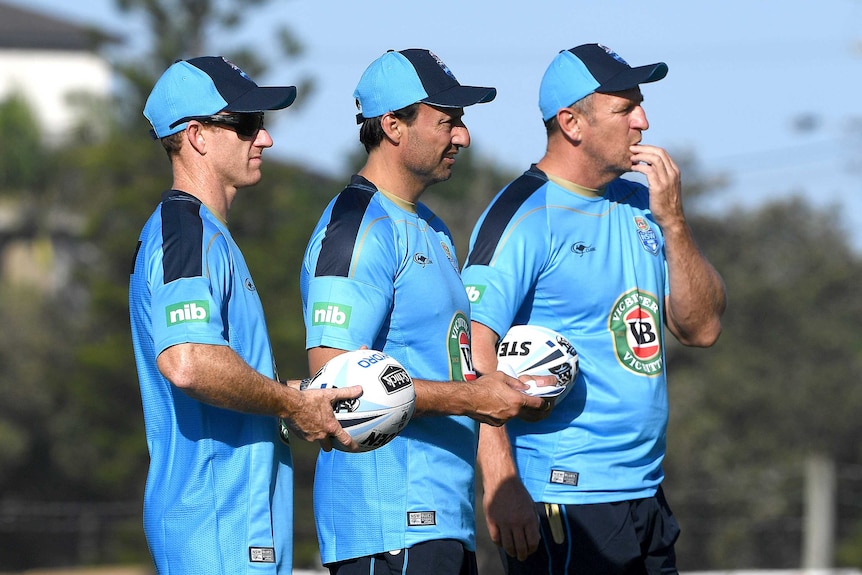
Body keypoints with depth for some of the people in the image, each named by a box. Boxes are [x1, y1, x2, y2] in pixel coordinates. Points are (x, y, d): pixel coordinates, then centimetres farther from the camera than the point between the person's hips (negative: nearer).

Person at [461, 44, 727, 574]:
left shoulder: (640, 207, 13)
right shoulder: (524, 217, -11)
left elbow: (702, 329, 11)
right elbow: (476, 347, -20)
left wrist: (672, 221, -2)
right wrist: (501, 485, -28)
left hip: (646, 499, 8)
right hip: (563, 501, -8)